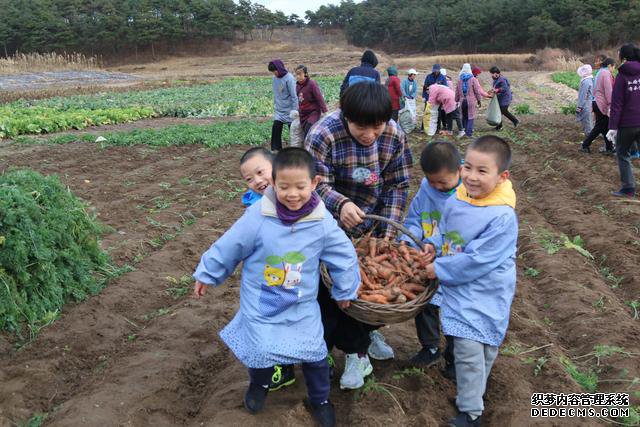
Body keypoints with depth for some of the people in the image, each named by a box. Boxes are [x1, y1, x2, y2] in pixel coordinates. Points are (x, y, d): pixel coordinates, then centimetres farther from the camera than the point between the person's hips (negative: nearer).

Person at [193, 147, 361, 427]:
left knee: (314, 354, 7)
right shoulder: (258, 216, -22)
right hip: (260, 303, -1)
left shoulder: (323, 223, -17)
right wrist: (206, 275, 2)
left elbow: (344, 256, -2)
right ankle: (259, 385, 40)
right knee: (260, 349, 3)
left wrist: (344, 291, 8)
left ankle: (320, 400, 36)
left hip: (302, 305, 1)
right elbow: (228, 248, -10)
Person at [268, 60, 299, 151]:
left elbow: (294, 96, -16)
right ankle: (275, 149, 2)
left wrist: (294, 110, -18)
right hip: (279, 110, 6)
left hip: (289, 110, -6)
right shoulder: (275, 78, 4)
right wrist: (275, 103, 14)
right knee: (276, 128, -5)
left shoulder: (289, 78, -16)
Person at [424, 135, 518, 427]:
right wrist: (433, 246, -4)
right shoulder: (456, 201, -5)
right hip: (457, 287, 7)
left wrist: (439, 270, -18)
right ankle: (470, 393, 43)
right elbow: (445, 233, 15)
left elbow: (477, 261, -25)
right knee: (465, 345, 22)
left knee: (470, 348, -6)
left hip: (484, 292, -7)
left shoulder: (503, 217, -26)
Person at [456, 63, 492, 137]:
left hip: (462, 101, 4)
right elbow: (477, 91, -8)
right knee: (471, 117, 2)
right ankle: (469, 133, -1)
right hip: (471, 101, -4)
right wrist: (479, 99, 1)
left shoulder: (460, 80, 5)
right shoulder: (473, 79, -9)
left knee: (464, 117, 16)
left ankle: (464, 131, 20)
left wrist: (457, 100, 18)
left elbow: (457, 92, 10)